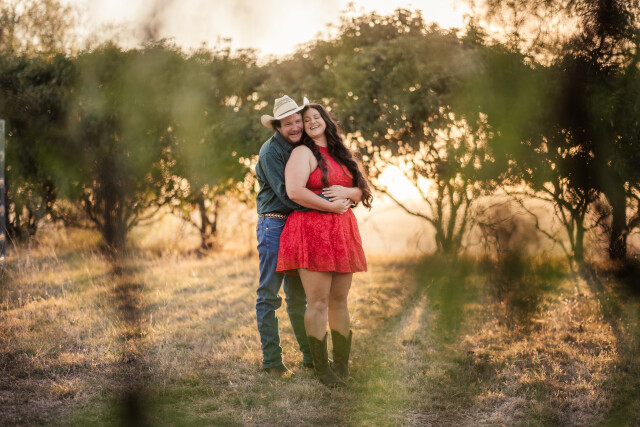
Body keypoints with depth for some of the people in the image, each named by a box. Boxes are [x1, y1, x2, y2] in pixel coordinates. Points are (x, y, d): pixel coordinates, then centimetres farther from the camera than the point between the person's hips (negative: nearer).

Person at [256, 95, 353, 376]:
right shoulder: (271, 151, -12)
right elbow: (287, 194, -20)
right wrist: (330, 206, -21)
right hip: (273, 224, -7)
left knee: (298, 295, 13)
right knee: (269, 294, -3)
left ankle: (311, 356, 19)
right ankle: (271, 361, 1)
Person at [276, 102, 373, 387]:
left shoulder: (340, 154, 21)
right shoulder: (303, 153, -1)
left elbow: (362, 191, 20)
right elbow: (294, 191, -16)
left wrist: (346, 192, -3)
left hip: (342, 233, 7)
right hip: (312, 229, -6)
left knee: (339, 301, 7)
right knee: (318, 302, -7)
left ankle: (342, 366, 13)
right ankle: (321, 368, -2)